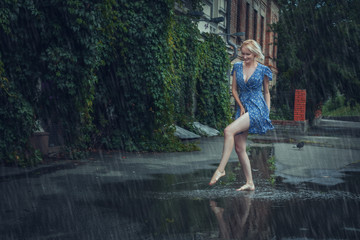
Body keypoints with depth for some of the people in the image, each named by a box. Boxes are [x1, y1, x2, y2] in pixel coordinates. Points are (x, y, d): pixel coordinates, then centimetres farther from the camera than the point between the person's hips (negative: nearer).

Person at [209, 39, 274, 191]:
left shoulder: (263, 70, 2)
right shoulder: (237, 67, 10)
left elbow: (266, 92, 10)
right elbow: (234, 90, 12)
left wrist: (267, 113, 5)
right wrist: (241, 107, -1)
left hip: (257, 109, -5)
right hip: (242, 108, 5)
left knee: (229, 131, -27)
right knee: (239, 148, 1)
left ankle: (221, 169, -25)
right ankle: (250, 183, 10)